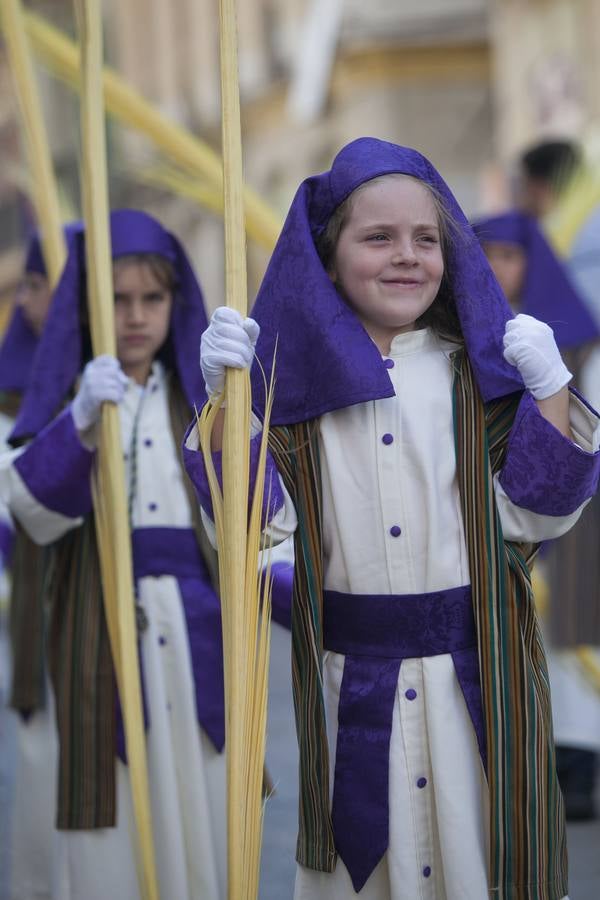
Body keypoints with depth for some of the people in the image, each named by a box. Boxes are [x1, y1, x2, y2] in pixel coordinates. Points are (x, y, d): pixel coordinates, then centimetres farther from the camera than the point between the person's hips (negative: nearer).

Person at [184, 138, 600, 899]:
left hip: (473, 675, 0)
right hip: (351, 683, 0)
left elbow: (534, 511, -4)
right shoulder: (299, 376, 0)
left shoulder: (480, 372, 0)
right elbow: (258, 515, -7)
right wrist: (224, 394, -19)